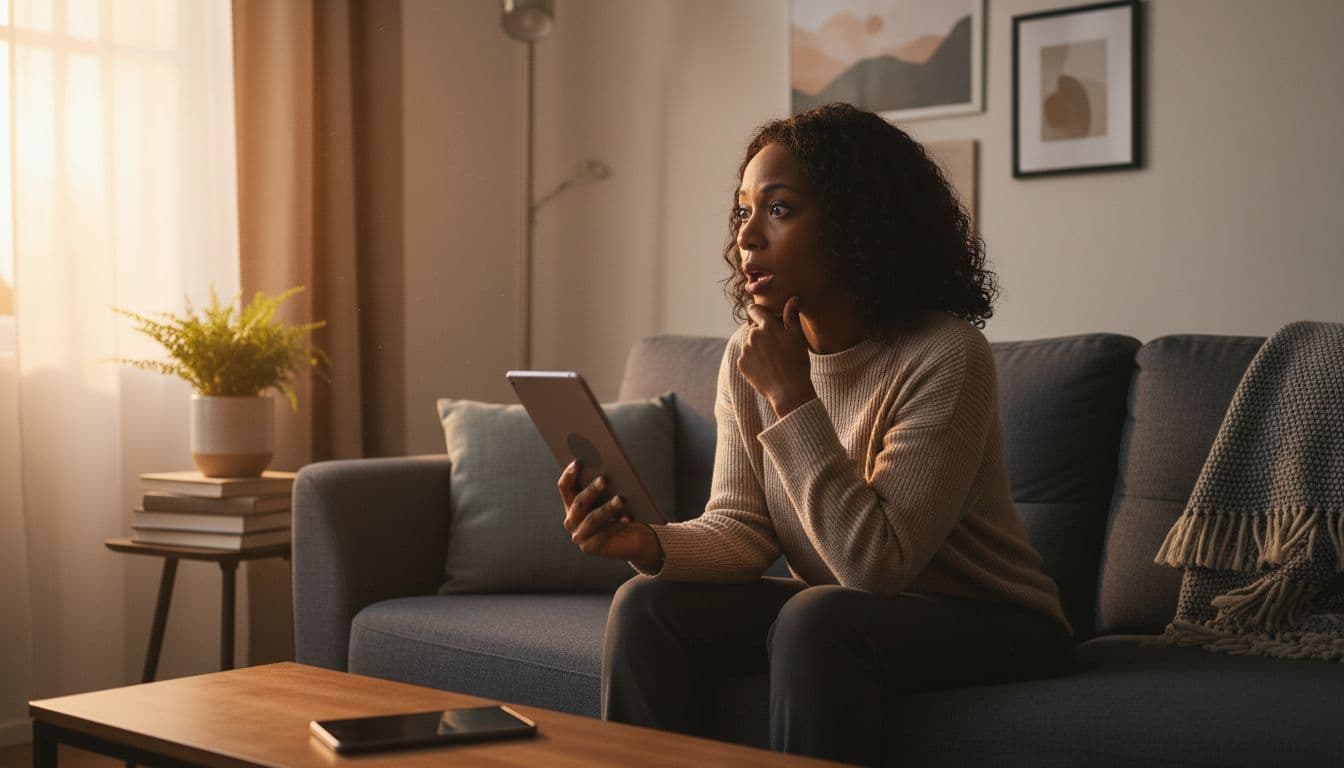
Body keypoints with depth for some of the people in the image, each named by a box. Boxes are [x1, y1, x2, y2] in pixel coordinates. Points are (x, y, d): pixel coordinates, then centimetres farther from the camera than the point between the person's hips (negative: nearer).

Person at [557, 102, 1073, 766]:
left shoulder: (946, 356, -23)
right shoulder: (748, 359, -2)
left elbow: (876, 563, -26)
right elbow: (743, 529, -3)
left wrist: (791, 398, -27)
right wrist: (649, 543, -24)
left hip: (990, 627, -5)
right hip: (835, 613, 6)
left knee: (815, 618, -34)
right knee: (646, 605, -14)